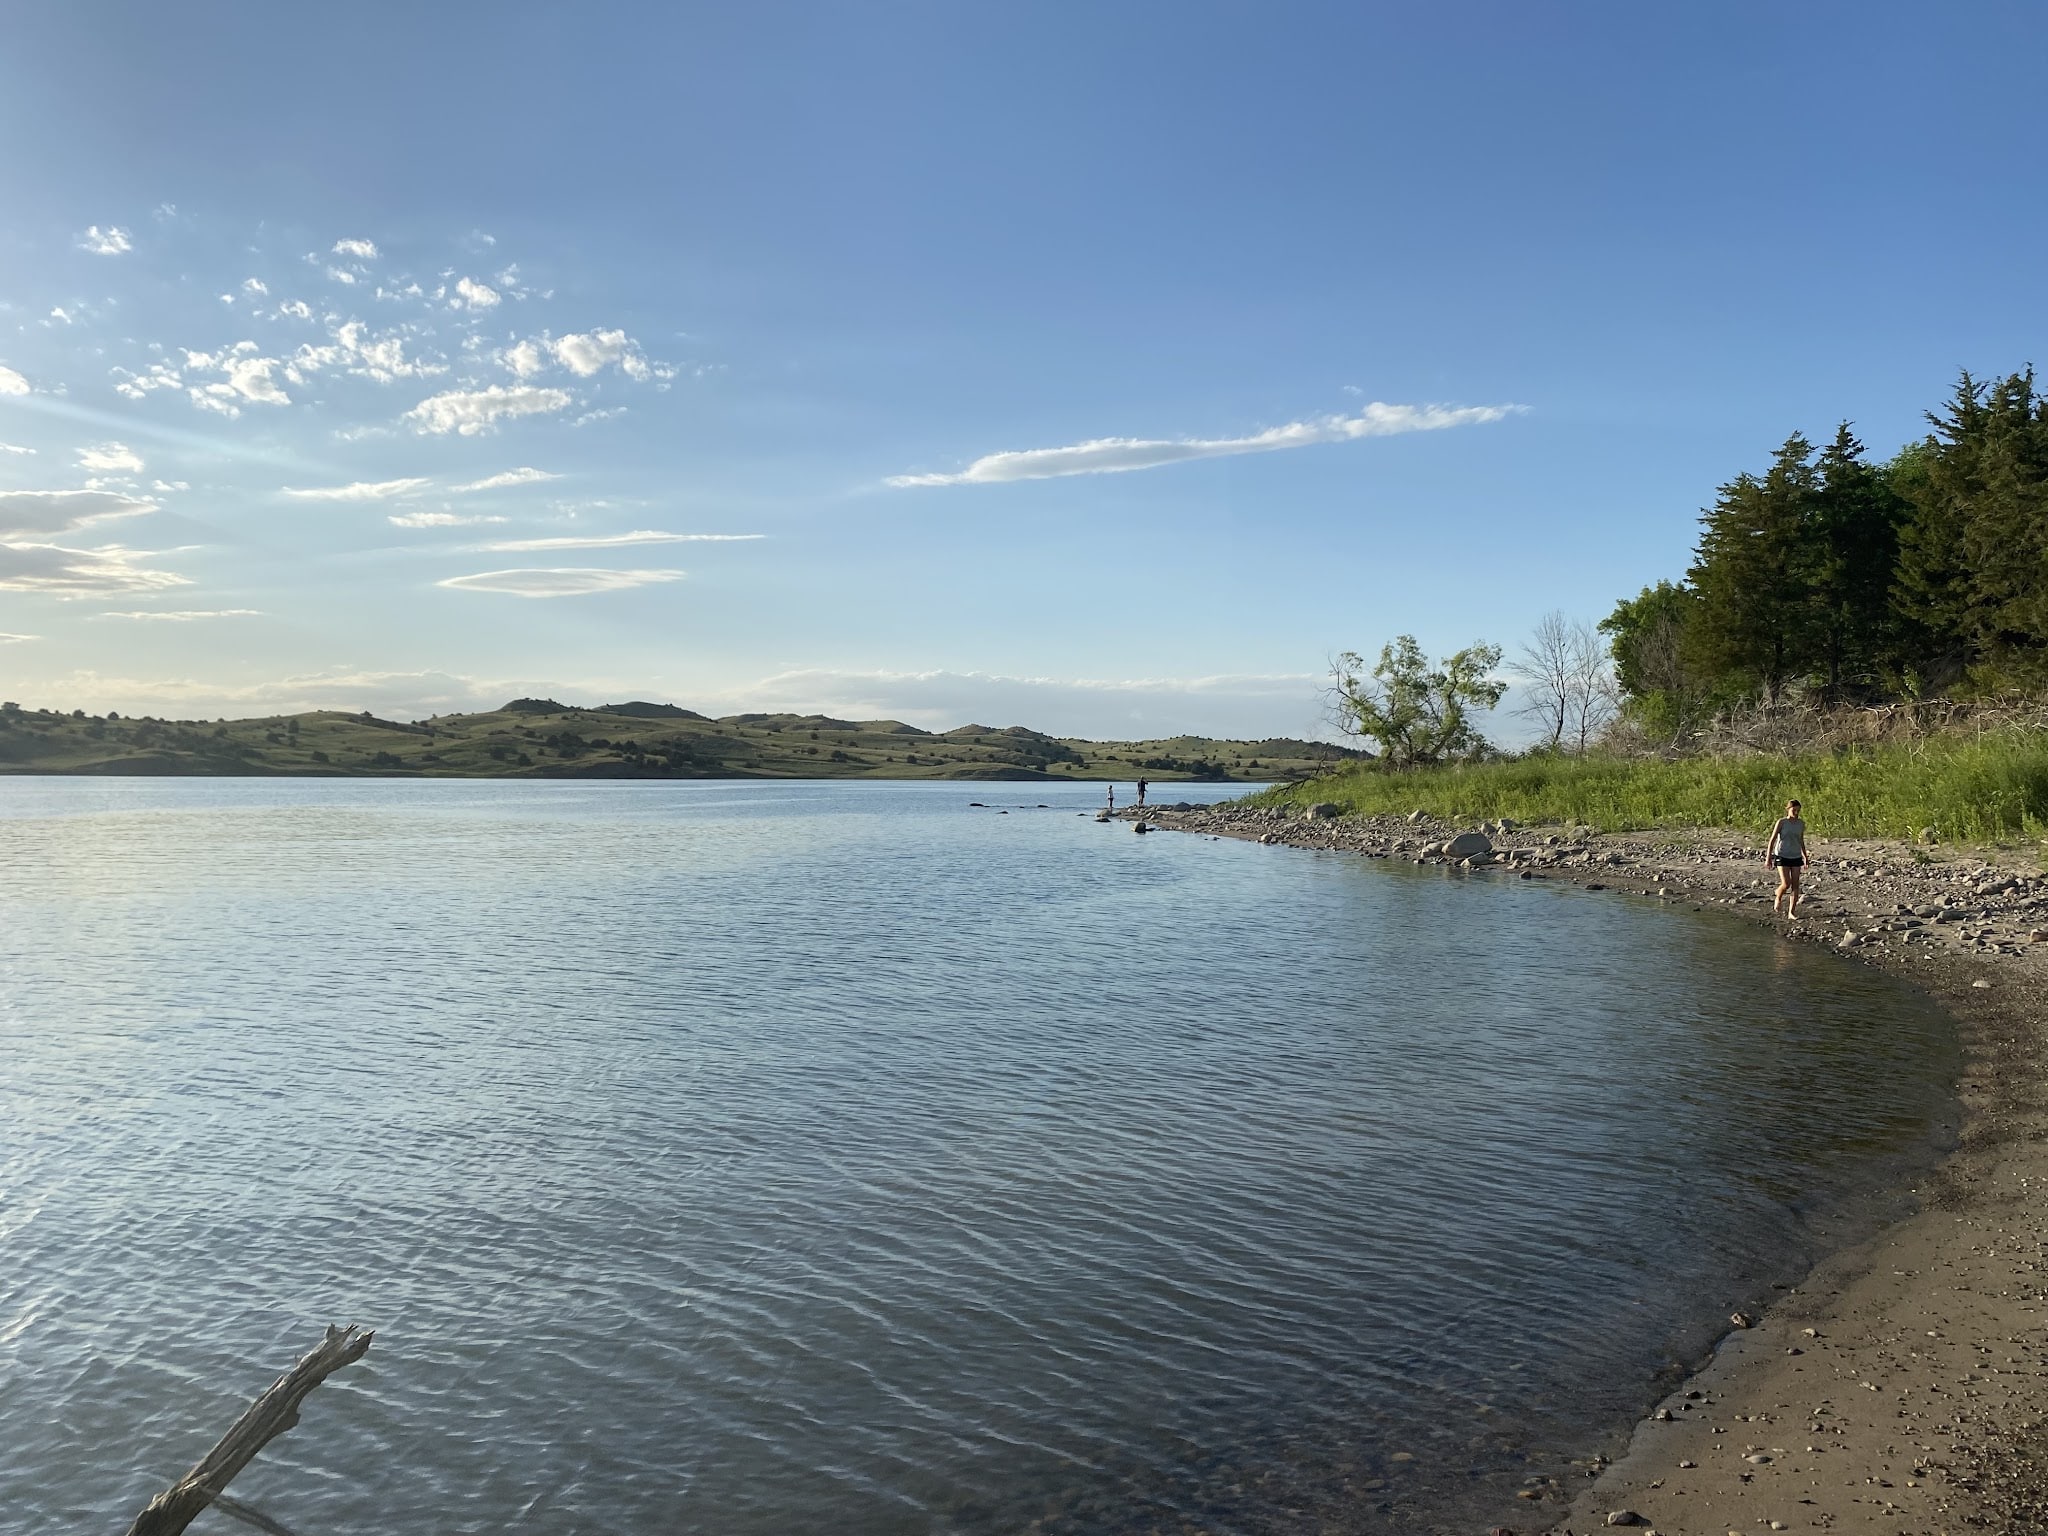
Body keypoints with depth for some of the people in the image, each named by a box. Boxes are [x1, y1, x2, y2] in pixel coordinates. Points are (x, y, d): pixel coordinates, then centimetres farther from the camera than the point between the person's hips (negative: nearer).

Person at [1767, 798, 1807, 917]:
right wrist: (1768, 857, -9)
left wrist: (1805, 857, 19)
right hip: (1782, 857, -4)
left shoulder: (1801, 824, 6)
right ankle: (1777, 900, 19)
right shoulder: (1782, 822, -6)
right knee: (1786, 884, -12)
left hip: (1796, 857, 4)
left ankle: (1791, 912, 4)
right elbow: (1772, 840, -5)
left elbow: (1801, 842, 19)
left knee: (1795, 885, 0)